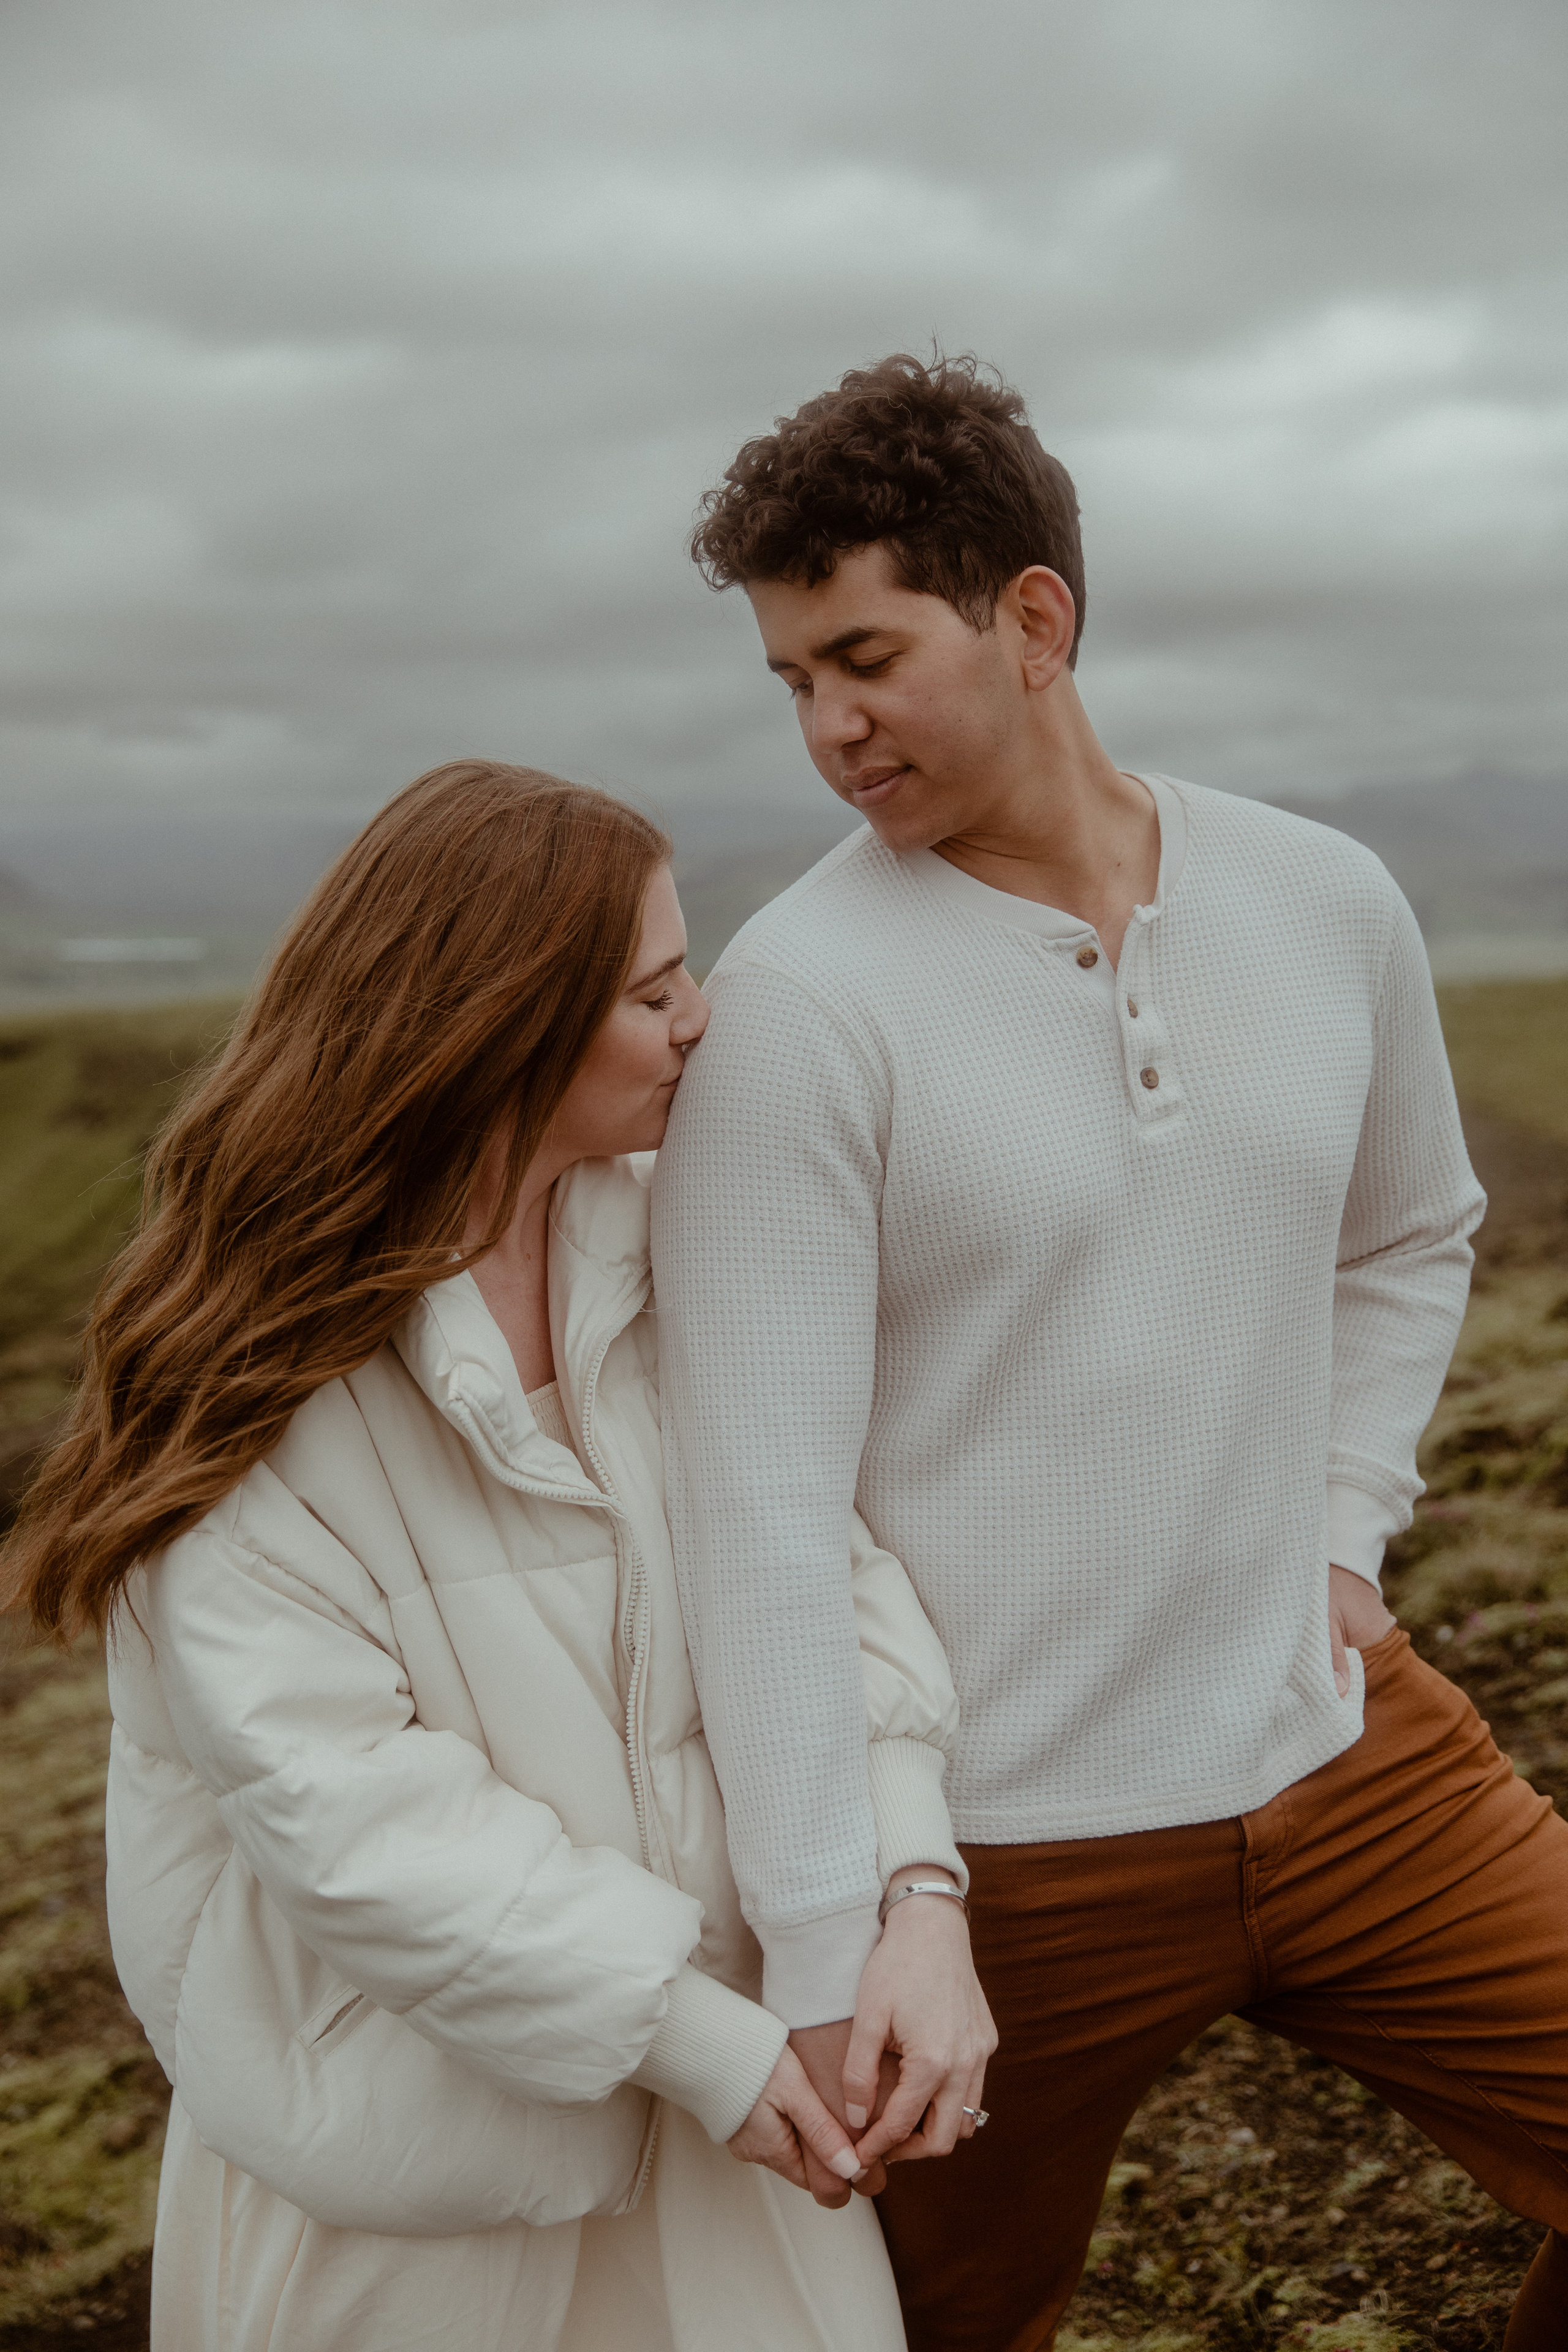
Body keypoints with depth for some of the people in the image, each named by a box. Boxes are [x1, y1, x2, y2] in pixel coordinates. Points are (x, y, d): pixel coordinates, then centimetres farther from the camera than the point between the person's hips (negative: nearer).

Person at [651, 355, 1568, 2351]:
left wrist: (1342, 1528, 5)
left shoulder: (1329, 908, 1)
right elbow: (759, 1503, -18)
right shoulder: (798, 997, -16)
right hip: (1005, 1847, -4)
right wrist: (831, 1955, -19)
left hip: (1338, 1750, 4)